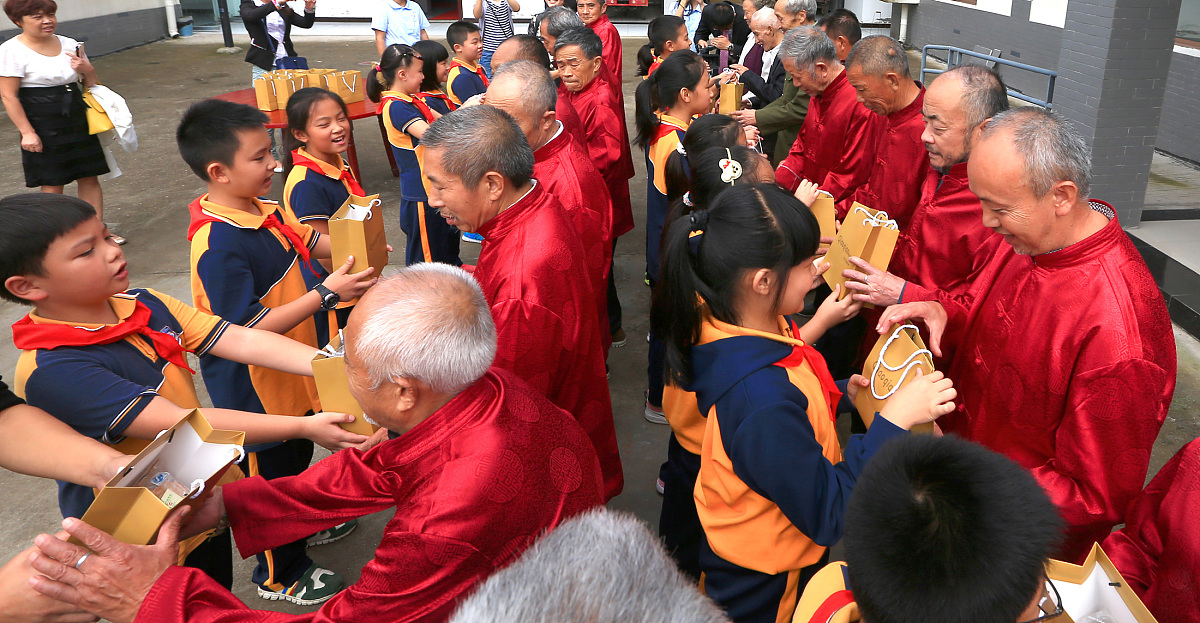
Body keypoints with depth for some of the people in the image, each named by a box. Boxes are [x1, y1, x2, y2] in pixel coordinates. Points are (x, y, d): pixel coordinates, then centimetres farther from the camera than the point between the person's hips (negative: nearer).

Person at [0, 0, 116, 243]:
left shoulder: (70, 45, 8)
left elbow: (92, 84, 17)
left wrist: (86, 70, -5)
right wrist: (27, 132, -15)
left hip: (78, 121, 5)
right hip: (43, 128, -5)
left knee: (89, 177, 6)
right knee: (52, 184, 0)